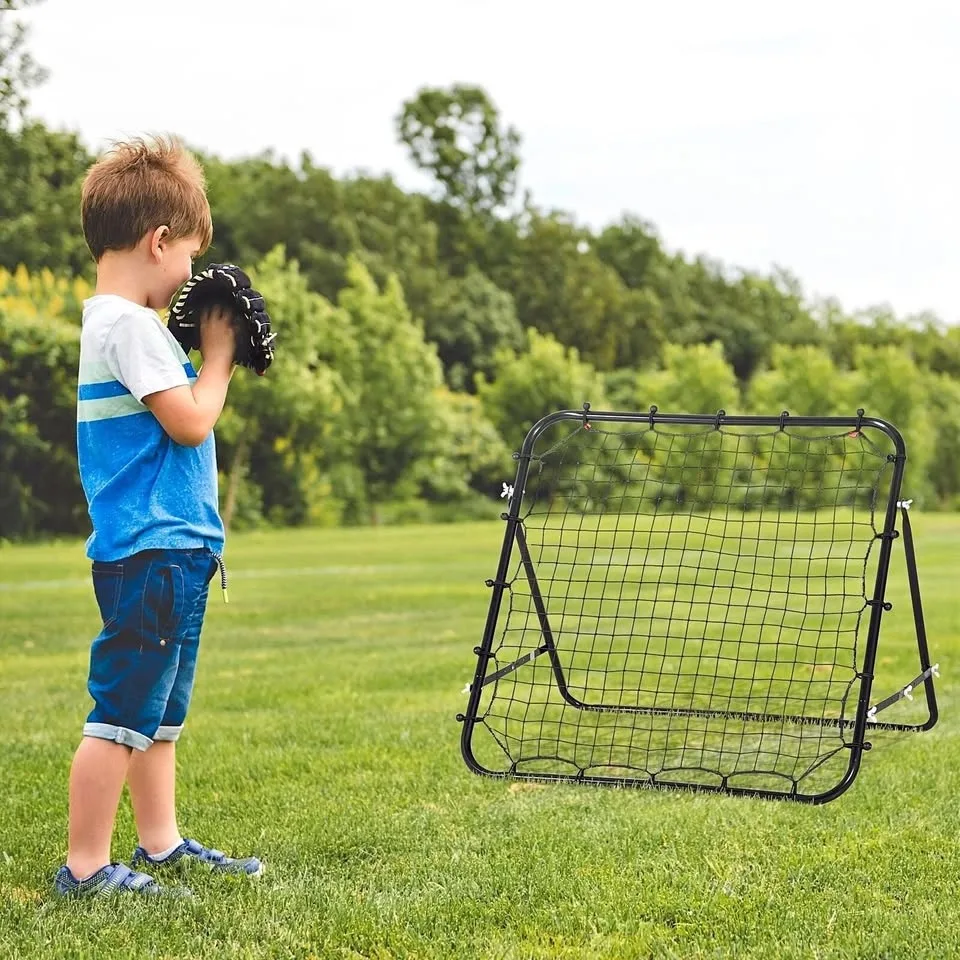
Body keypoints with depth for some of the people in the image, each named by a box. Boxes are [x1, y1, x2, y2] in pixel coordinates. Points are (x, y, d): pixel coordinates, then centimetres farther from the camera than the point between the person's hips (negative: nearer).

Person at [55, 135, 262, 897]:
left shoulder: (120, 321, 15)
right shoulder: (128, 325, -16)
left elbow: (177, 417, 19)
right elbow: (190, 420, -20)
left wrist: (218, 358, 9)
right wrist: (217, 353, -6)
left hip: (171, 552, 11)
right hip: (149, 552, -11)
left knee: (160, 711, 19)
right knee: (122, 713, -7)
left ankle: (161, 844, 30)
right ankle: (86, 866, -1)